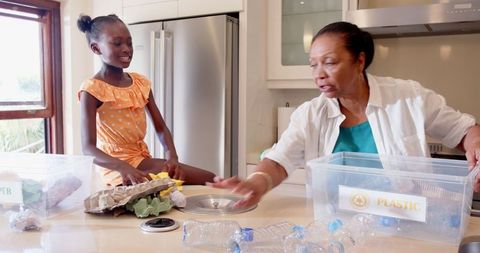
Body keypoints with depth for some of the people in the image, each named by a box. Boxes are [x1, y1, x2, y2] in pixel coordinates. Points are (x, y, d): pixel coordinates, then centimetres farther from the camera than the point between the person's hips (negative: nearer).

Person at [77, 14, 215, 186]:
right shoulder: (92, 89, -11)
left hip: (143, 159, 6)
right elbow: (88, 148, -17)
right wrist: (123, 167, -35)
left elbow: (161, 128, 6)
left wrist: (172, 156, -15)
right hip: (118, 167, -6)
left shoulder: (141, 82, 8)